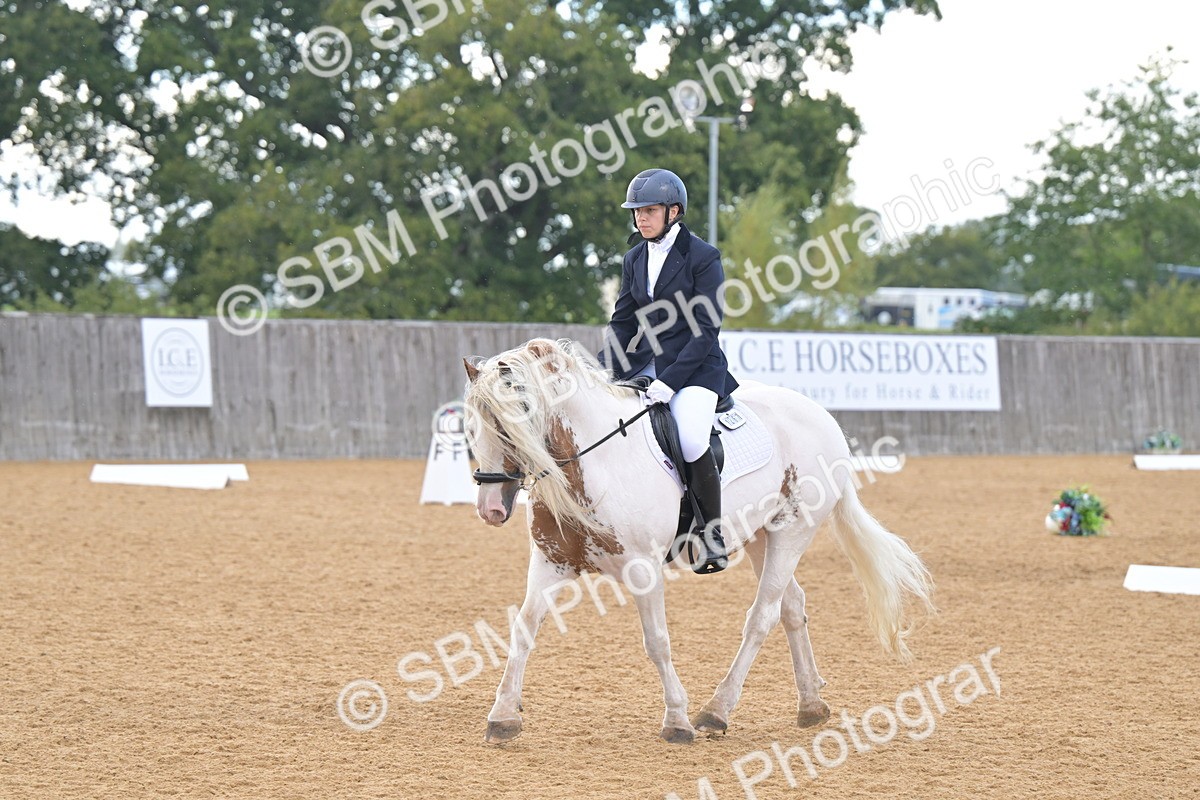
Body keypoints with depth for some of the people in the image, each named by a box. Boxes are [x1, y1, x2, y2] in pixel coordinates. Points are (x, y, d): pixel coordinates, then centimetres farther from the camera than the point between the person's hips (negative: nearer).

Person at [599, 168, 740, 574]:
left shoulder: (702, 257, -8)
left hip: (695, 366, -7)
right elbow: (622, 322, 12)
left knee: (690, 440, -31)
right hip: (643, 366, 7)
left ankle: (713, 535, -14)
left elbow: (705, 331, -12)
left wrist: (670, 381, -21)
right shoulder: (635, 260, 11)